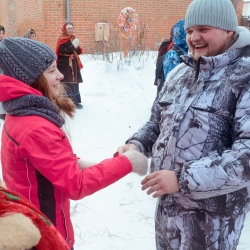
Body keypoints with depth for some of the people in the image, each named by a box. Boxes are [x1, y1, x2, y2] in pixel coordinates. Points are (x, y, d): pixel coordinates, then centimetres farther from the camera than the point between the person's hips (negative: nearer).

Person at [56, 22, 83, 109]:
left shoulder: (73, 39, 14)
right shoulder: (62, 40, -8)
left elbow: (78, 52, 9)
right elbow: (62, 51, -23)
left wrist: (77, 47, -12)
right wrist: (72, 46, -27)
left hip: (73, 64, 8)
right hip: (64, 65, -8)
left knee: (75, 82, 12)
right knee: (68, 83, -10)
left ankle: (75, 101, 21)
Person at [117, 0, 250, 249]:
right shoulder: (179, 73, 5)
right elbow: (158, 121, 15)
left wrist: (184, 178, -27)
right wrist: (137, 144, -5)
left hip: (213, 211, -6)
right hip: (168, 200, 6)